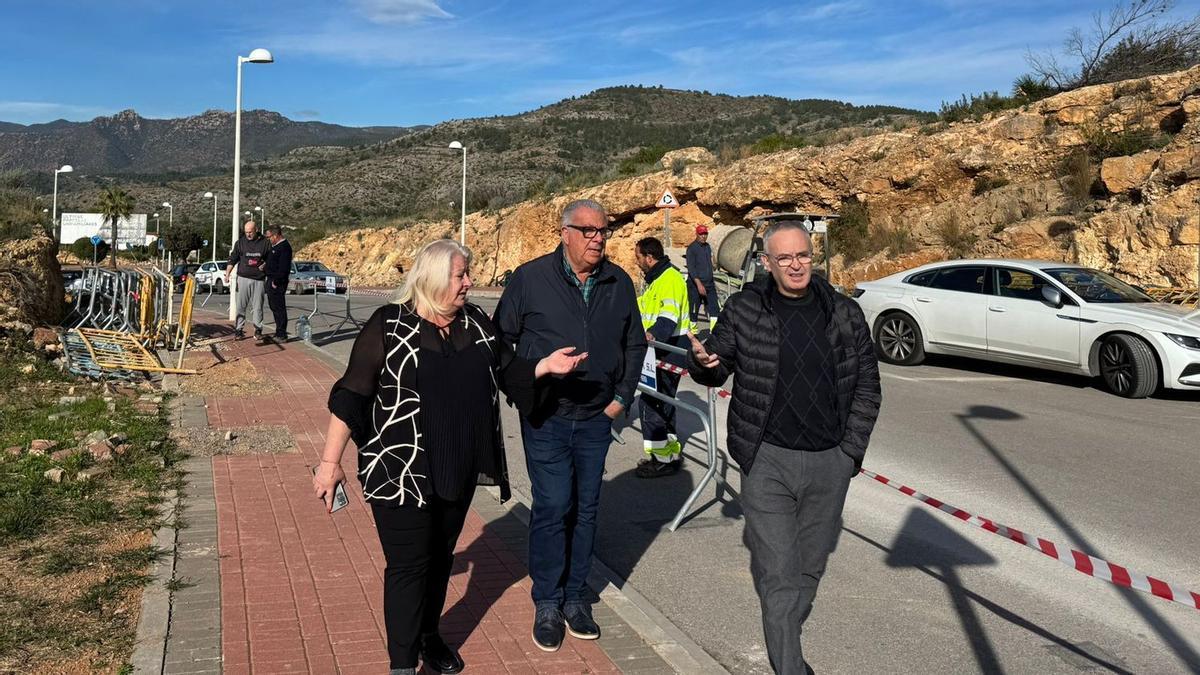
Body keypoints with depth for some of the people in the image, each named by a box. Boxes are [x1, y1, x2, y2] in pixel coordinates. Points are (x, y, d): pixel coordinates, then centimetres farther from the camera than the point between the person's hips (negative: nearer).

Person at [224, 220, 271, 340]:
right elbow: (232, 260, 10)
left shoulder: (265, 243, 4)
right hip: (243, 278, 1)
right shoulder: (240, 243, 7)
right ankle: (239, 329, 2)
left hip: (259, 280, 0)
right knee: (240, 305, -2)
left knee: (257, 306, 3)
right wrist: (227, 274, 2)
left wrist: (264, 265, -9)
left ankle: (258, 330, 11)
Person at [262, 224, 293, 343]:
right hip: (271, 280, 11)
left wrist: (276, 282, -20)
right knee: (274, 307, 15)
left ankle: (282, 335, -3)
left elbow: (283, 268, -22)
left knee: (279, 308, -7)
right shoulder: (274, 246, 16)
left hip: (277, 283, -11)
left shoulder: (284, 247, -16)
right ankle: (279, 332, 23)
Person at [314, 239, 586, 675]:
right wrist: (330, 461, -11)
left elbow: (508, 373, 14)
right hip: (401, 472, -5)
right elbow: (351, 396, -10)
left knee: (441, 556, 18)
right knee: (409, 565, 1)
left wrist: (546, 365, -4)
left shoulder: (475, 323, 6)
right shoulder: (390, 326, -11)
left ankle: (429, 636, 39)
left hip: (459, 471, 5)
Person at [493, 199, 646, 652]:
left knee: (585, 509, 11)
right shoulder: (531, 278, -8)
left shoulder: (619, 283, 3)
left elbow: (634, 344, 15)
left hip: (596, 418, 4)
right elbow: (501, 339, 0)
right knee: (552, 508, -2)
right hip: (546, 418, -4)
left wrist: (622, 397, 8)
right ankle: (547, 604, 15)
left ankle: (575, 598, 26)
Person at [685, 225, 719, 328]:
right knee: (694, 310, -1)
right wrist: (699, 284, -25)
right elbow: (691, 268, -17)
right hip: (695, 284, -7)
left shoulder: (707, 246, 14)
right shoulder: (692, 248, -9)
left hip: (709, 284, 7)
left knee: (714, 308, 0)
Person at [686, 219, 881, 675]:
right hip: (767, 462, -3)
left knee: (810, 567, 16)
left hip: (829, 464, 3)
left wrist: (850, 451, 2)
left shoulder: (845, 313, 4)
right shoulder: (744, 309, -1)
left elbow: (867, 388, 9)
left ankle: (785, 638, 38)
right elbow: (718, 370, 8)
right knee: (778, 573, -4)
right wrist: (703, 362, -16)